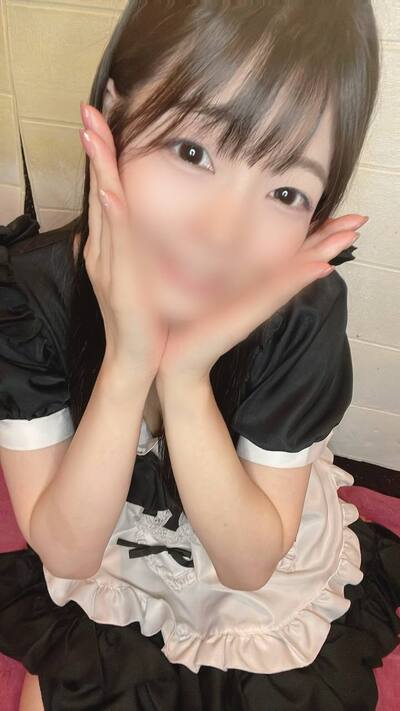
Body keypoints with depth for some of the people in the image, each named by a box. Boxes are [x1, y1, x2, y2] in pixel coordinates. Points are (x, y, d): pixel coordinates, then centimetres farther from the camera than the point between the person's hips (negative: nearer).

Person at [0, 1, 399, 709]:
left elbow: (250, 562, -23)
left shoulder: (304, 308, -29)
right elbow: (65, 550, -24)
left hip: (265, 598, 0)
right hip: (100, 579, 1)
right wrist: (126, 366, -42)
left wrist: (186, 377, -40)